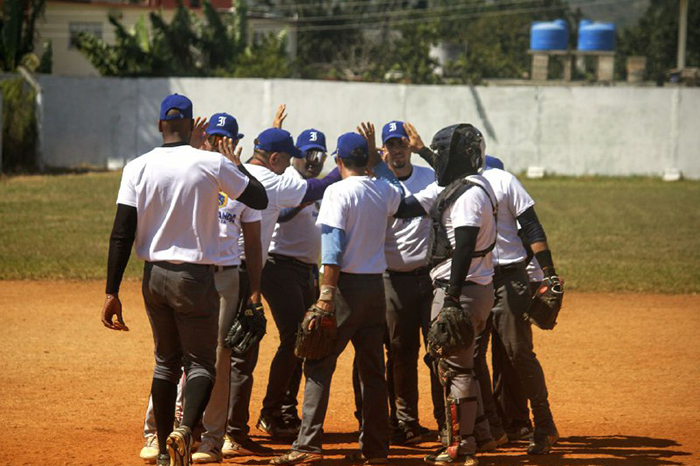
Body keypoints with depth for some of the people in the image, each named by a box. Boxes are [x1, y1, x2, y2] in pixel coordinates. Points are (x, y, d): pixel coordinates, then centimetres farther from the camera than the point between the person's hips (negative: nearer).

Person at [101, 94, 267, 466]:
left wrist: (112, 293, -5)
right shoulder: (212, 164, -10)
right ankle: (185, 430, -23)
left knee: (166, 362, 18)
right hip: (195, 278, -3)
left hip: (154, 278, 3)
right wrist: (235, 166, 13)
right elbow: (260, 199, -1)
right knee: (201, 364, 4)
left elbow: (121, 234, -7)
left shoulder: (138, 168, -4)